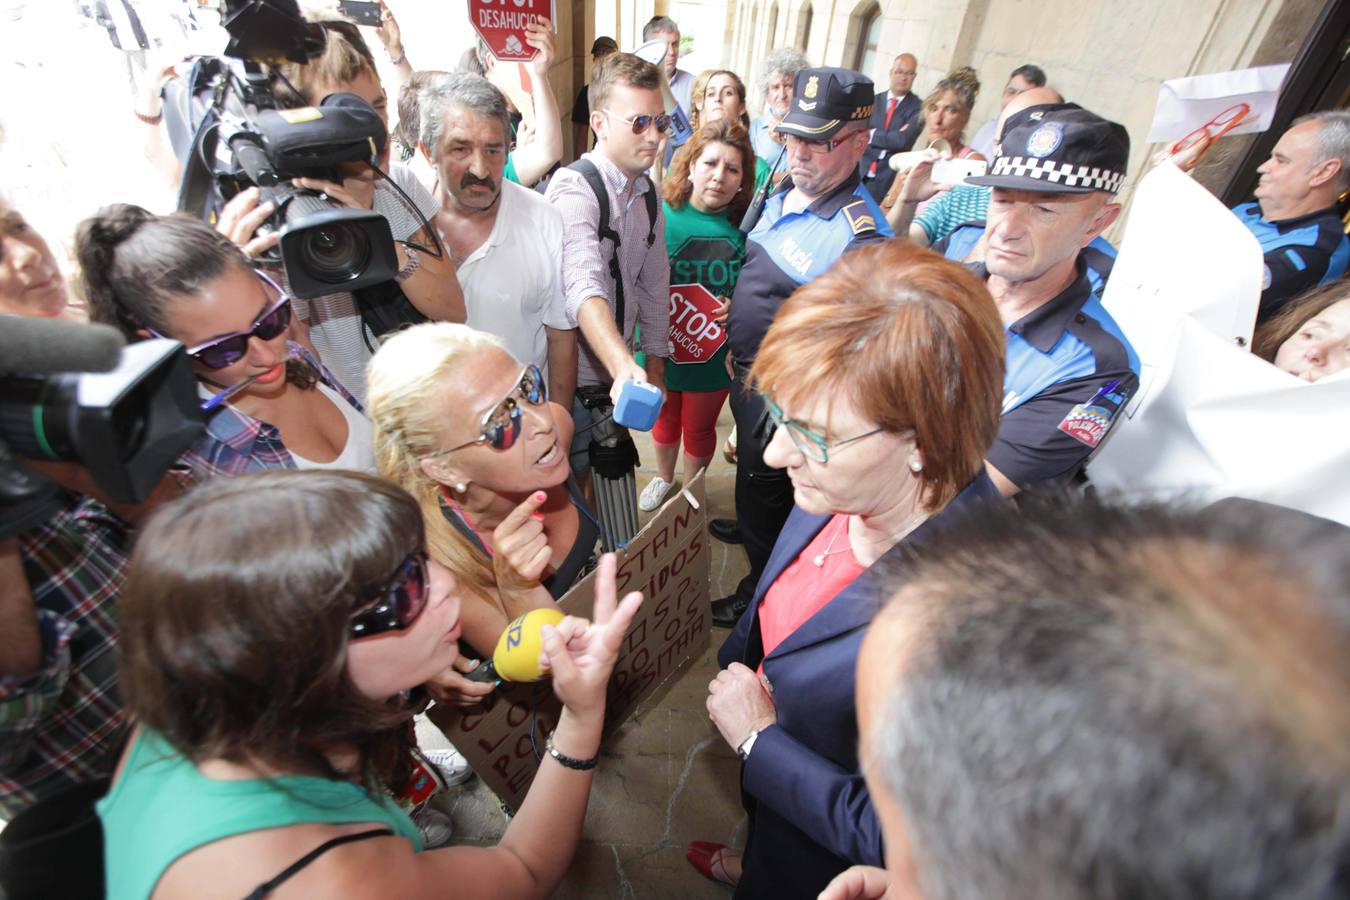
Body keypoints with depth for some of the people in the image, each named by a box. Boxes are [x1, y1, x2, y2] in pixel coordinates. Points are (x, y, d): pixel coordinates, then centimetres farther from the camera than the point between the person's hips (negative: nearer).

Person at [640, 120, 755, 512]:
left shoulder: (745, 229, -12)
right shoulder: (660, 215, -13)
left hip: (713, 358, 0)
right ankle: (663, 479, 53)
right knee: (665, 420, 24)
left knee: (699, 429, 19)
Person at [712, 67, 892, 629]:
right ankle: (750, 528, 58)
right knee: (750, 463, 29)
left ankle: (761, 584, 38)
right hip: (747, 372, 8)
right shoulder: (781, 193, 0)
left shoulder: (862, 238, -28)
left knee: (765, 481, 12)